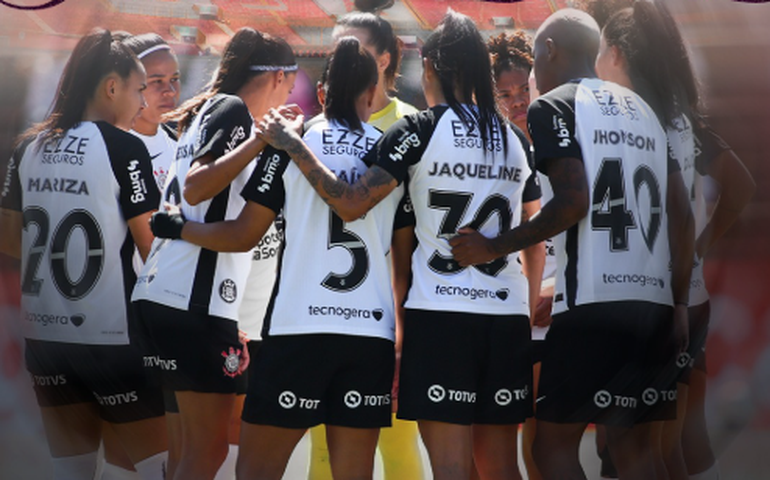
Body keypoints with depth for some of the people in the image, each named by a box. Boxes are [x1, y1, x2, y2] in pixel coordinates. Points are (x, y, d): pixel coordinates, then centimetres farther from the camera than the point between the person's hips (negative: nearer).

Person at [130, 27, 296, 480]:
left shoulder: (210, 111, 22)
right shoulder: (232, 110, -5)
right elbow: (195, 188, -19)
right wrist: (260, 142, -26)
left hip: (164, 293, 10)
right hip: (196, 300, -10)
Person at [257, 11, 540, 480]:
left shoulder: (419, 130, -6)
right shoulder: (514, 139, 11)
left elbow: (350, 204, -12)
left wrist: (293, 145, -4)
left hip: (441, 314, -5)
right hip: (508, 316, 5)